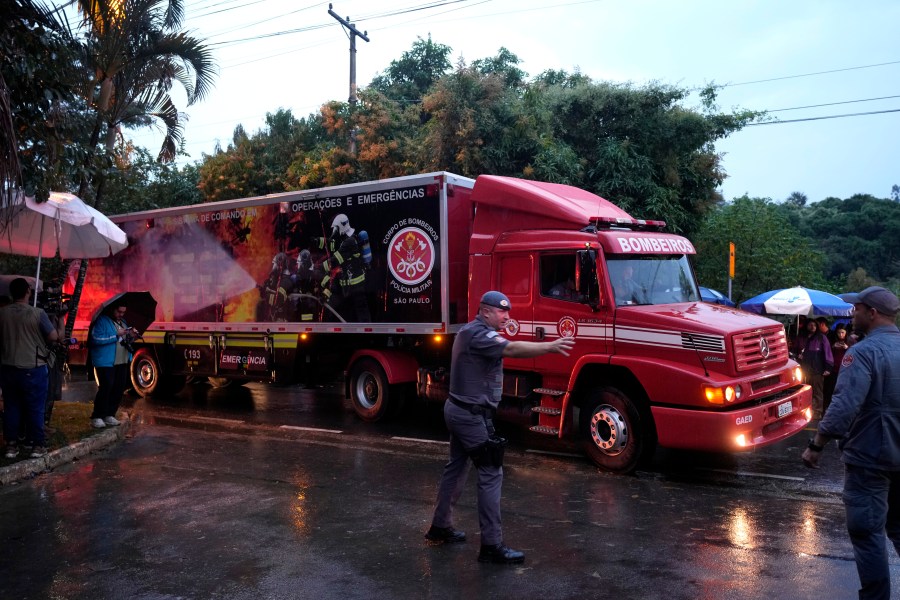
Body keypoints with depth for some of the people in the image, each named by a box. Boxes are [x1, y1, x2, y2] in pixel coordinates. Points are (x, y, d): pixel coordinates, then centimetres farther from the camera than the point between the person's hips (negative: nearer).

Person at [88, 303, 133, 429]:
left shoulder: (122, 321, 17)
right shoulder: (102, 320, -7)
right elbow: (97, 339, -18)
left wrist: (131, 336, 2)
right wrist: (116, 335, -20)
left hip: (122, 362, 8)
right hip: (106, 361, -7)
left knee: (119, 388, 6)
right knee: (106, 388, -10)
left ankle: (109, 415, 17)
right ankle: (96, 417, 0)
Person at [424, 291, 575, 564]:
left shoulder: (471, 331, 16)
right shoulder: (479, 334, -20)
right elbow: (512, 349, -34)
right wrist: (550, 346, -41)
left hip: (459, 410, 11)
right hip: (472, 415, -11)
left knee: (456, 467, 19)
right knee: (491, 474, -8)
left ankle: (440, 527, 31)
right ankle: (491, 546, -4)